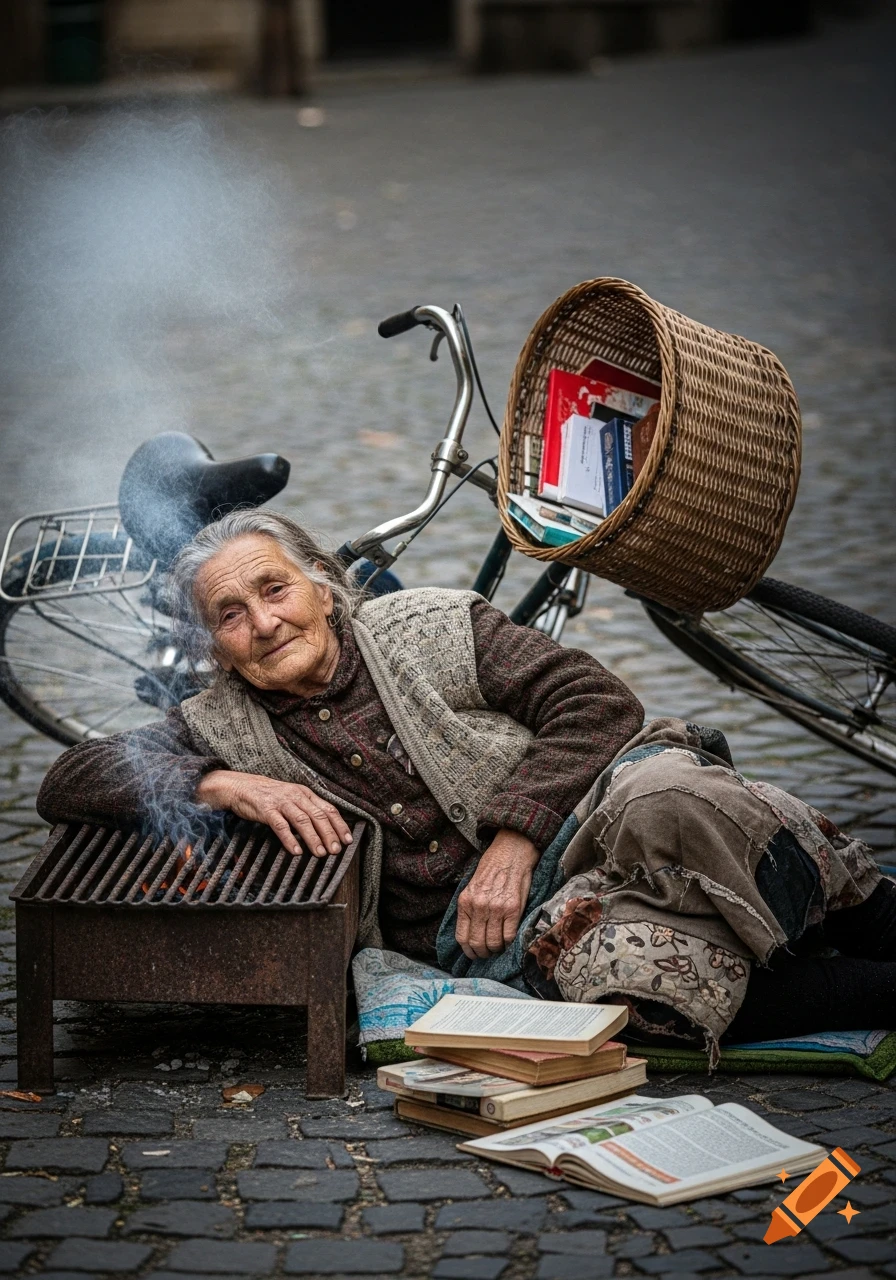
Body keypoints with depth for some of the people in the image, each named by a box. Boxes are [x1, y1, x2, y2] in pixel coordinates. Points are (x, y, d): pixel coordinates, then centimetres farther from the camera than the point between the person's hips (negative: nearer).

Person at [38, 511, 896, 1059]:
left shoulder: (432, 628, 8)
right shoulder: (224, 729, 12)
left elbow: (595, 700, 1)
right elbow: (67, 784, 6)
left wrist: (516, 837, -12)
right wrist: (224, 787, -9)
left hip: (588, 812, 0)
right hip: (482, 924, 0)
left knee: (667, 798, -38)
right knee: (604, 969, -37)